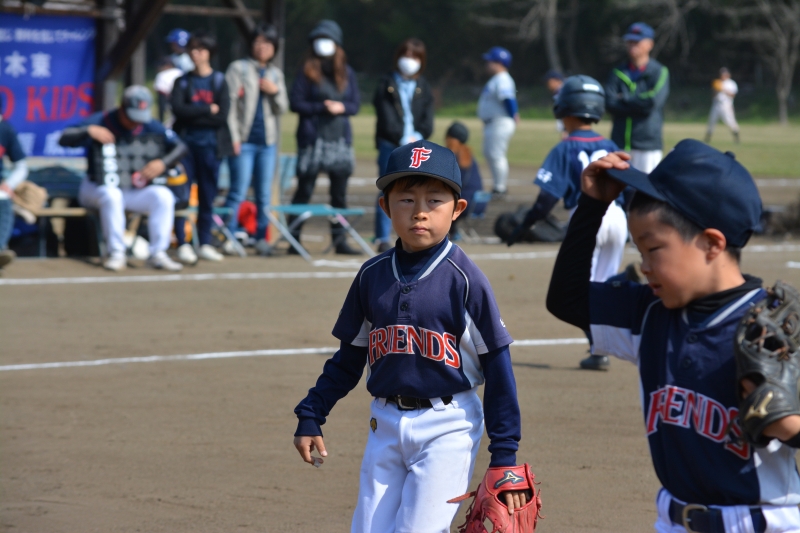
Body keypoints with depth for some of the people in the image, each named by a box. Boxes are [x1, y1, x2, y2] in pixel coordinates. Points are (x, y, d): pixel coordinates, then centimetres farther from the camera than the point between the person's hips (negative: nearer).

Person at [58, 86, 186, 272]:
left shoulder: (149, 126, -1)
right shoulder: (100, 121, -10)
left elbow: (180, 147, -3)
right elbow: (64, 139, -18)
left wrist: (163, 163, -22)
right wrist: (88, 131, -36)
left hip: (135, 191, 3)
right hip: (97, 187, -3)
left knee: (164, 196, -21)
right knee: (111, 194, -37)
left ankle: (158, 254, -22)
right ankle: (116, 254, -31)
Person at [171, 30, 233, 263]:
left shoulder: (219, 81, 5)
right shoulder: (183, 81, 8)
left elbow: (222, 115, -7)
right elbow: (178, 109, -9)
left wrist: (193, 115, -7)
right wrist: (208, 110, -10)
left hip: (210, 145, 0)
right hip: (186, 142, 0)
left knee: (207, 195, 4)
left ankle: (205, 244, 11)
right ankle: (183, 244, -5)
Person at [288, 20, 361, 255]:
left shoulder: (346, 73, 10)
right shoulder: (307, 72, 0)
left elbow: (356, 104, 8)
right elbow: (295, 103, -6)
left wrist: (341, 107, -12)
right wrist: (322, 107, -14)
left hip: (340, 139, 4)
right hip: (312, 140, -4)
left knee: (339, 194, 6)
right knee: (304, 191, -2)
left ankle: (339, 240, 11)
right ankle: (294, 240, 2)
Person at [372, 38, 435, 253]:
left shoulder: (423, 87, 14)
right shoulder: (386, 84, 4)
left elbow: (428, 118, 7)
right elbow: (386, 116, -4)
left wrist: (418, 137, -9)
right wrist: (402, 138, -12)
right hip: (390, 144, -3)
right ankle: (383, 238, -4)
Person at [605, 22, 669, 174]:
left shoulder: (659, 72, 1)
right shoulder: (617, 73, 10)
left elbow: (653, 102, -14)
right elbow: (610, 103, -2)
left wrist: (624, 99, -3)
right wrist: (639, 104, -9)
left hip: (648, 144, -3)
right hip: (620, 143, 3)